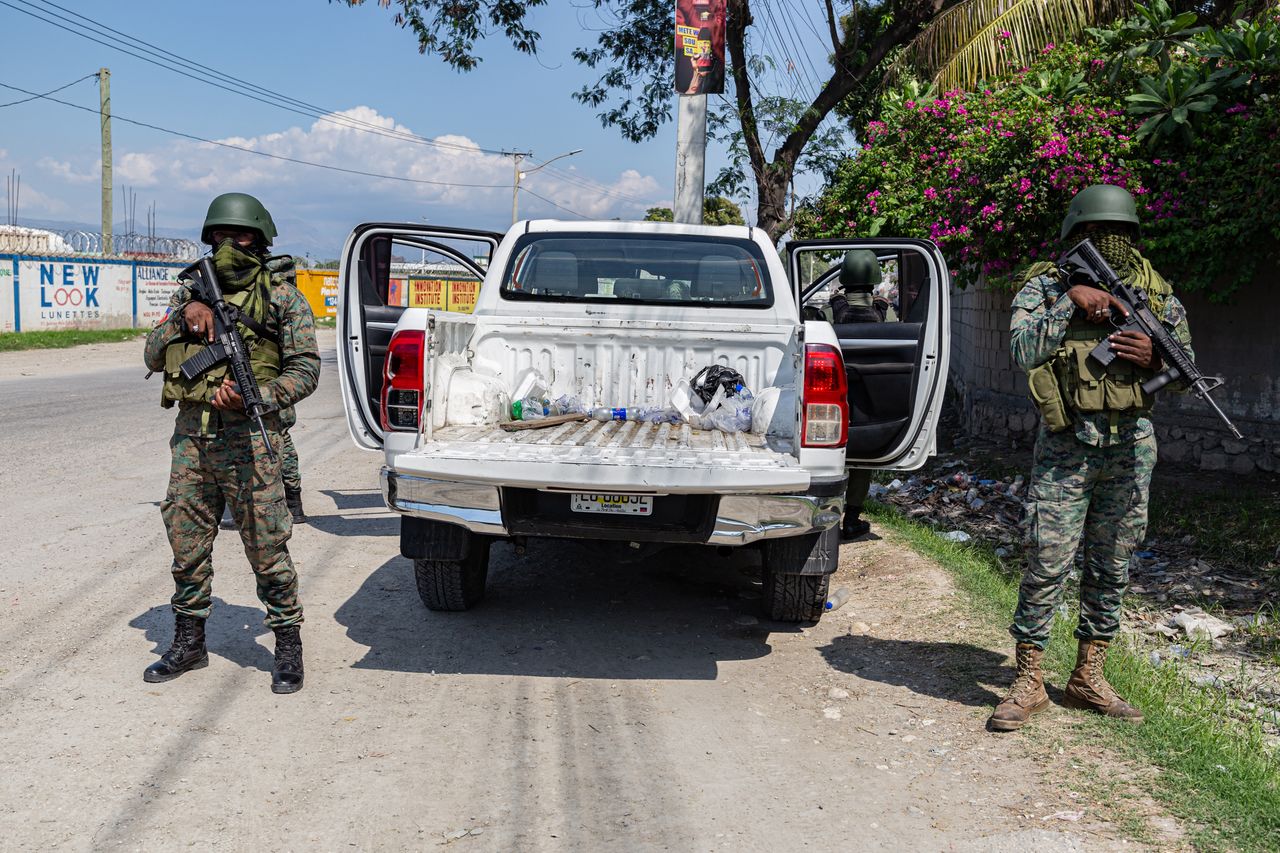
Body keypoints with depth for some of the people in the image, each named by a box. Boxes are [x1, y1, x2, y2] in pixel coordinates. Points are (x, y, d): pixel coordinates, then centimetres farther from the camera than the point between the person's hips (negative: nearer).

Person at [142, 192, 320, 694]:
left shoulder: (284, 301, 2)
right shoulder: (191, 291, 14)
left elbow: (305, 369, -3)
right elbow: (153, 357, 9)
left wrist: (253, 396, -19)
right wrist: (183, 315, -8)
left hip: (248, 439, -5)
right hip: (191, 435, 5)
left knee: (266, 548, -3)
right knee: (187, 544, 11)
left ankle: (288, 647, 10)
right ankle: (188, 643, 26)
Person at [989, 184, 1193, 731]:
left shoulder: (1156, 293, 9)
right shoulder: (1046, 287, -1)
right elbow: (1024, 353, -16)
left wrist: (1155, 357, -9)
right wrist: (1071, 300, -21)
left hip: (1131, 446, 4)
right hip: (1066, 446, -4)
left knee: (1112, 567, 9)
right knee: (1048, 563, -5)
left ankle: (1088, 676, 22)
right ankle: (1028, 681, 6)